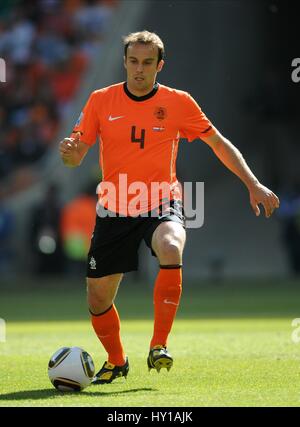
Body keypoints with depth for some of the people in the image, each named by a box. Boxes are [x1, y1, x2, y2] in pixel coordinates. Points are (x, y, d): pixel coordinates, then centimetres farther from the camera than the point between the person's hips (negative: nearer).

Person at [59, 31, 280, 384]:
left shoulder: (178, 102, -2)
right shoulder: (101, 101, 0)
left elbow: (219, 144, 8)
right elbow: (75, 158, 2)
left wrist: (253, 185, 1)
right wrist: (68, 152, -23)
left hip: (161, 205, -2)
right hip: (114, 210, 2)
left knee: (171, 250, -36)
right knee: (98, 299, 3)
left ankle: (159, 346, -21)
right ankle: (116, 361, 34)